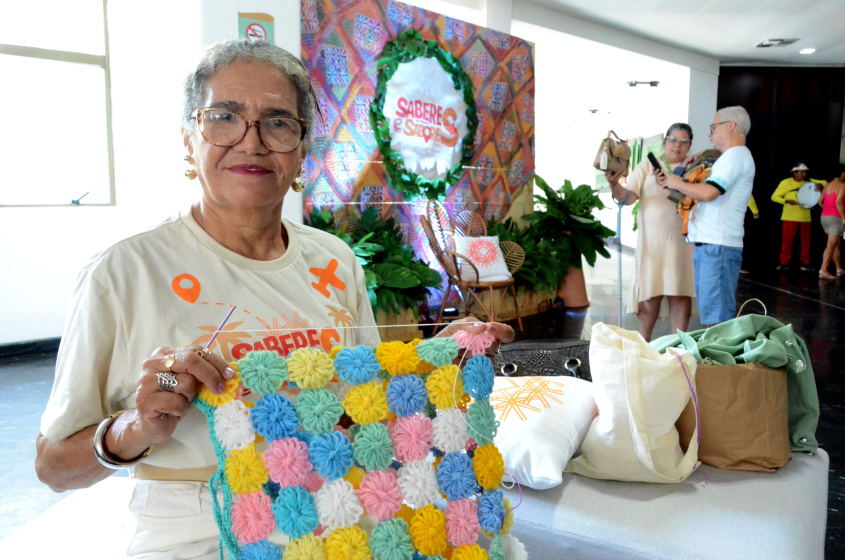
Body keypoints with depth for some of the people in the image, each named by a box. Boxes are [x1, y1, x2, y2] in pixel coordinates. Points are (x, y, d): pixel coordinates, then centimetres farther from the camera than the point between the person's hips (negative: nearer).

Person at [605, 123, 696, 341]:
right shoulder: (648, 165, 9)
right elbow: (628, 197, -1)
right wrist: (615, 184, -22)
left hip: (682, 241, 2)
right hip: (651, 241, -1)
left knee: (680, 294, 2)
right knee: (649, 296, 0)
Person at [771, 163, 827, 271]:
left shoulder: (808, 182, 10)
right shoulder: (786, 183, 0)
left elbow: (824, 182, 17)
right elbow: (774, 196, -2)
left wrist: (820, 185, -7)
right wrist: (787, 201, -18)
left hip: (805, 217, 3)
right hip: (790, 217, -3)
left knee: (806, 241, 3)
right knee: (787, 241, -5)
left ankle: (805, 264, 11)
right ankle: (784, 263, 4)